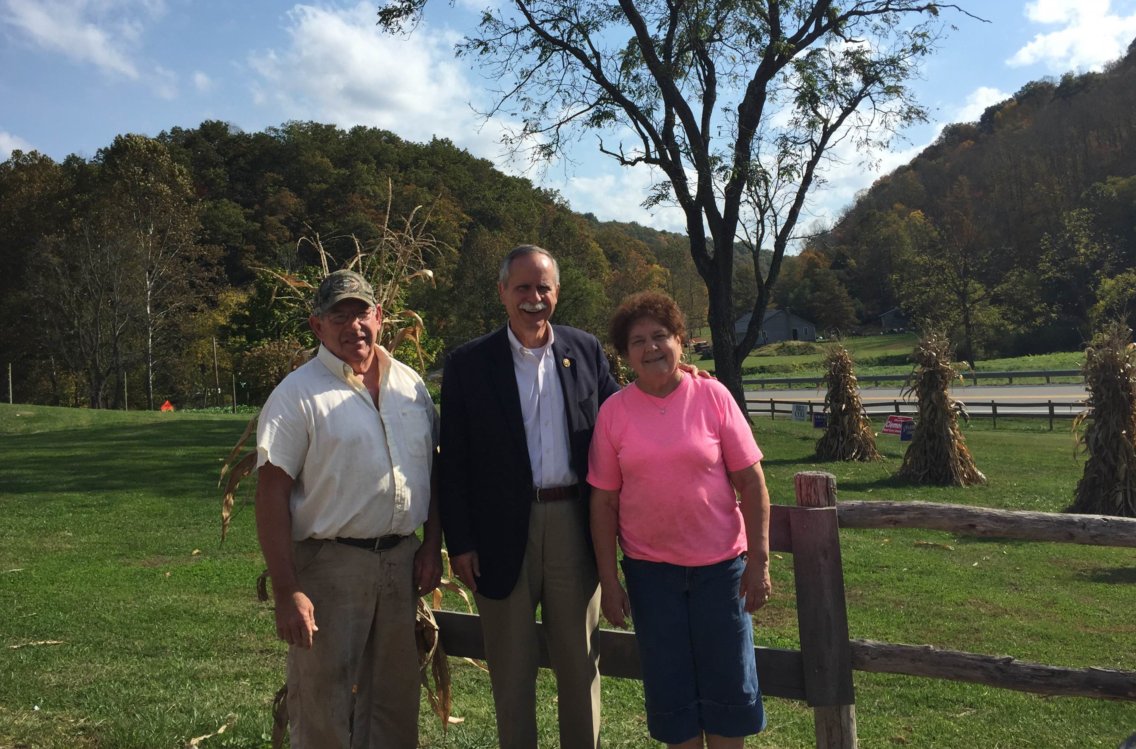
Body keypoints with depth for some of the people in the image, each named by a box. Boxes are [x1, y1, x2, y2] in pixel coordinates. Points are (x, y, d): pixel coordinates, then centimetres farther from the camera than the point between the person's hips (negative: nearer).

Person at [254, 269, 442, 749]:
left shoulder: (410, 384, 8)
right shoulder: (297, 394, -8)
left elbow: (432, 468, 15)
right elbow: (272, 494, -12)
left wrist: (432, 546, 6)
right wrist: (287, 592, -17)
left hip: (402, 561, 5)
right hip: (328, 564, -5)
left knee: (395, 701, 17)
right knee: (323, 710, 6)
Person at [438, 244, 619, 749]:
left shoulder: (586, 351, 4)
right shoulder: (468, 364, -2)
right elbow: (453, 462, -2)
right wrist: (459, 543, -5)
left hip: (573, 523, 2)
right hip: (503, 532, -1)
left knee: (580, 661, 15)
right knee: (512, 669, 14)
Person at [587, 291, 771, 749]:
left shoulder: (712, 396, -6)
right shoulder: (614, 411, -3)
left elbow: (751, 481, -4)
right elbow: (604, 501, -1)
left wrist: (759, 560, -8)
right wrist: (609, 579, -2)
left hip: (721, 563, -1)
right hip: (650, 569, 1)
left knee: (727, 681, 10)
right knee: (670, 688, 12)